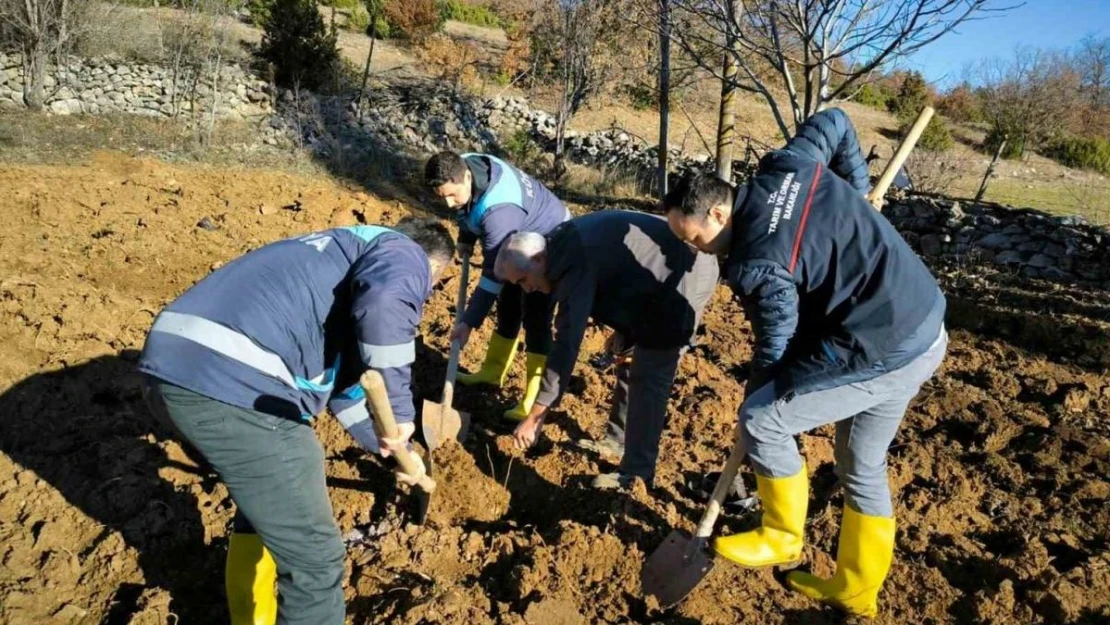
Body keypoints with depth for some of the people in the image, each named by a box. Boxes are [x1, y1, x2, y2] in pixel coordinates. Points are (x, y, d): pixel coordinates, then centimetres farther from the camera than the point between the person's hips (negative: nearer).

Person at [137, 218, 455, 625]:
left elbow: (340, 373, 39)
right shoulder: (405, 255, 7)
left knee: (265, 501, 33)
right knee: (314, 555, 3)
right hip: (233, 380, -10)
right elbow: (385, 303, -21)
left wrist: (389, 445, 44)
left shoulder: (347, 253, 33)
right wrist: (399, 411, -13)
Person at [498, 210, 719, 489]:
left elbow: (567, 344, -29)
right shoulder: (565, 244, 4)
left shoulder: (574, 265, -26)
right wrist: (624, 329, 8)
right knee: (631, 360, 17)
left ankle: (636, 473, -1)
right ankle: (619, 439, 30)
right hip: (668, 272, 11)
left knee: (648, 377, -9)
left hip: (686, 277, -11)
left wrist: (534, 418, -25)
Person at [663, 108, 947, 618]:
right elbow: (836, 123, 18)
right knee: (863, 466, 20)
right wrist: (859, 191, 27)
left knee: (760, 422, -3)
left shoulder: (755, 266, -23)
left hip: (884, 354, -10)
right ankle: (856, 590, 36)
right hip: (926, 327, 10)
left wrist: (755, 403, 5)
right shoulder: (786, 165, 0)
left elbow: (776, 349, -13)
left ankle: (781, 538, 20)